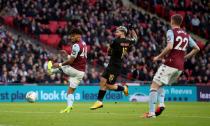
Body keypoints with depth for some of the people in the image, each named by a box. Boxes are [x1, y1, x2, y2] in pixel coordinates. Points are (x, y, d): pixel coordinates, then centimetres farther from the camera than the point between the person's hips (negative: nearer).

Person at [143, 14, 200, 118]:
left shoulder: (171, 32, -5)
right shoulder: (186, 35, 15)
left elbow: (169, 47, -20)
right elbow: (197, 49, 16)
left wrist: (159, 57, -8)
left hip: (170, 64, -7)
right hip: (180, 66, 7)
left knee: (154, 86, -5)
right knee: (160, 85, 23)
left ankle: (151, 112, -15)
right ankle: (161, 103, -1)